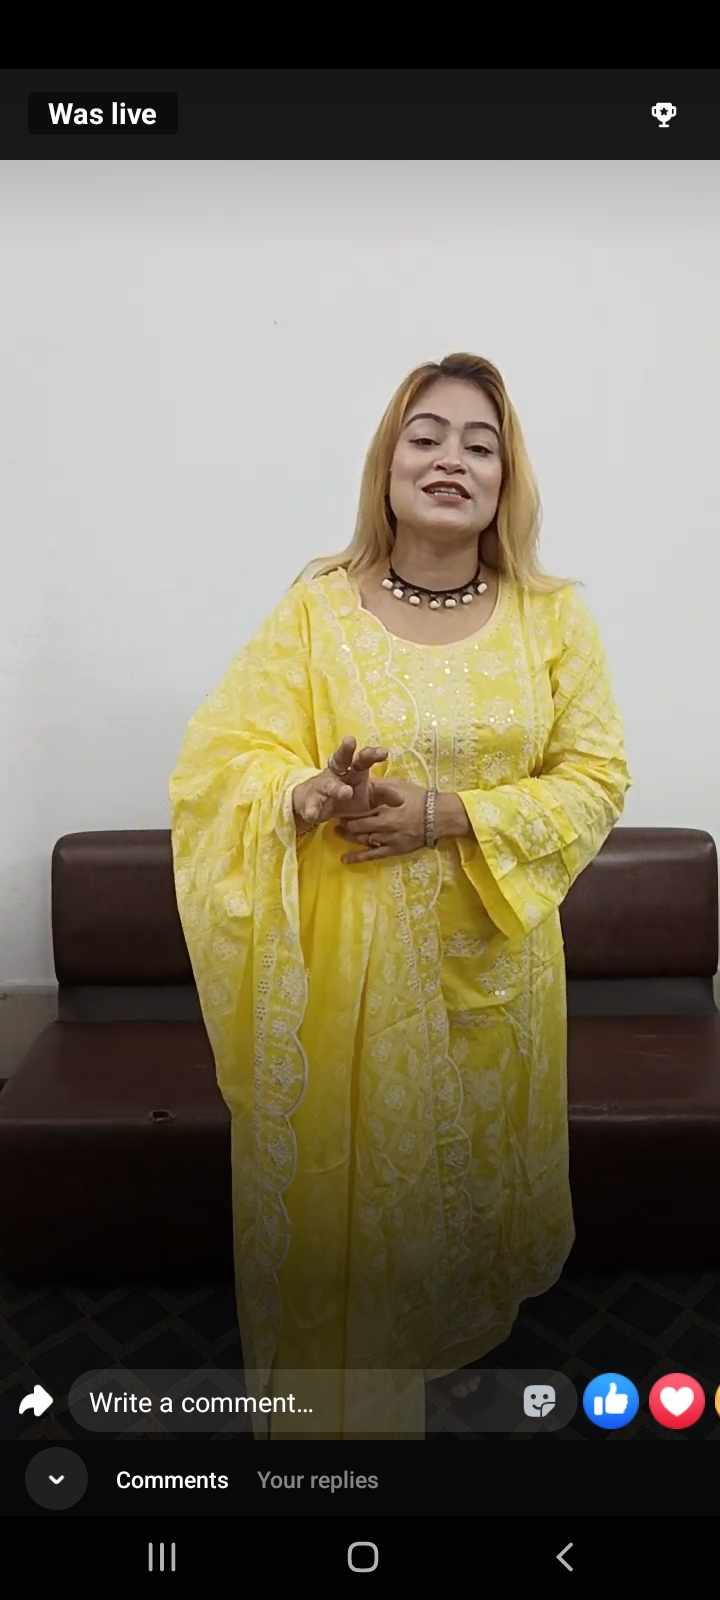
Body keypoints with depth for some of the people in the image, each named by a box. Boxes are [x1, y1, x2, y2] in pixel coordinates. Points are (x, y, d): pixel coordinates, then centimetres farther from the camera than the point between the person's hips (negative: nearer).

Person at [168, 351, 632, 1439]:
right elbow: (219, 759, -5)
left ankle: (465, 1342, 44)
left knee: (474, 1165, 15)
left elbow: (596, 776, -2)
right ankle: (334, 1391, 34)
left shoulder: (553, 613, -1)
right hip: (346, 954, -1)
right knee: (343, 1175, 8)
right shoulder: (317, 606, -4)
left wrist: (448, 814, -17)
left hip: (491, 951, 2)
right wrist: (315, 794, -26)